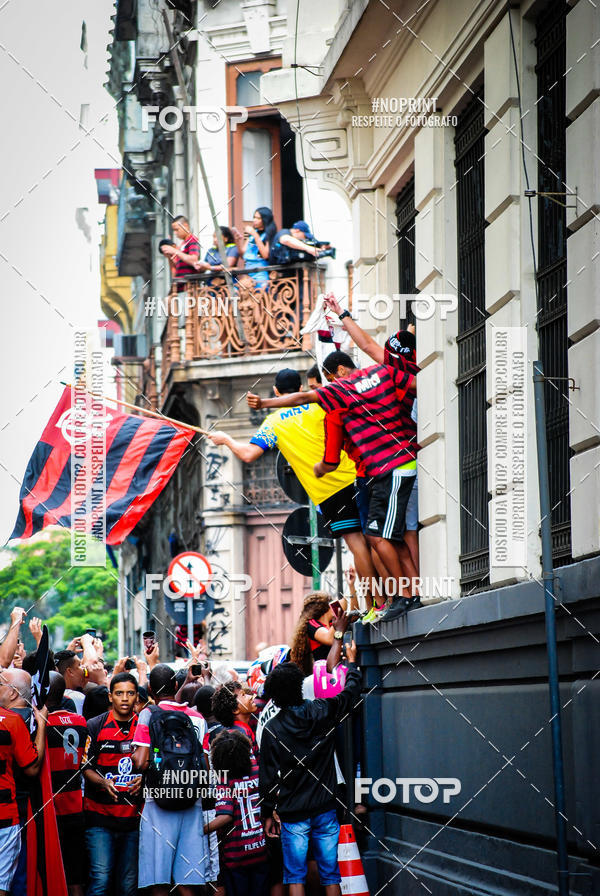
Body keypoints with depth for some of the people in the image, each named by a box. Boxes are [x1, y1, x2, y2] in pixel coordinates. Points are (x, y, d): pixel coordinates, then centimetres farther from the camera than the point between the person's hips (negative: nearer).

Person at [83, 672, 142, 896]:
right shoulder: (95, 727, 2)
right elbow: (86, 768, 2)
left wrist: (144, 779, -8)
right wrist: (103, 782, -17)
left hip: (134, 817, 2)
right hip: (100, 816, -2)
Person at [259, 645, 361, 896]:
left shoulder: (271, 729, -8)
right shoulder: (323, 712, -5)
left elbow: (268, 776, -5)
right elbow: (351, 692, 15)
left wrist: (268, 813, 5)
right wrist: (352, 662, 32)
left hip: (292, 814, -2)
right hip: (325, 809, 2)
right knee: (330, 874, 8)